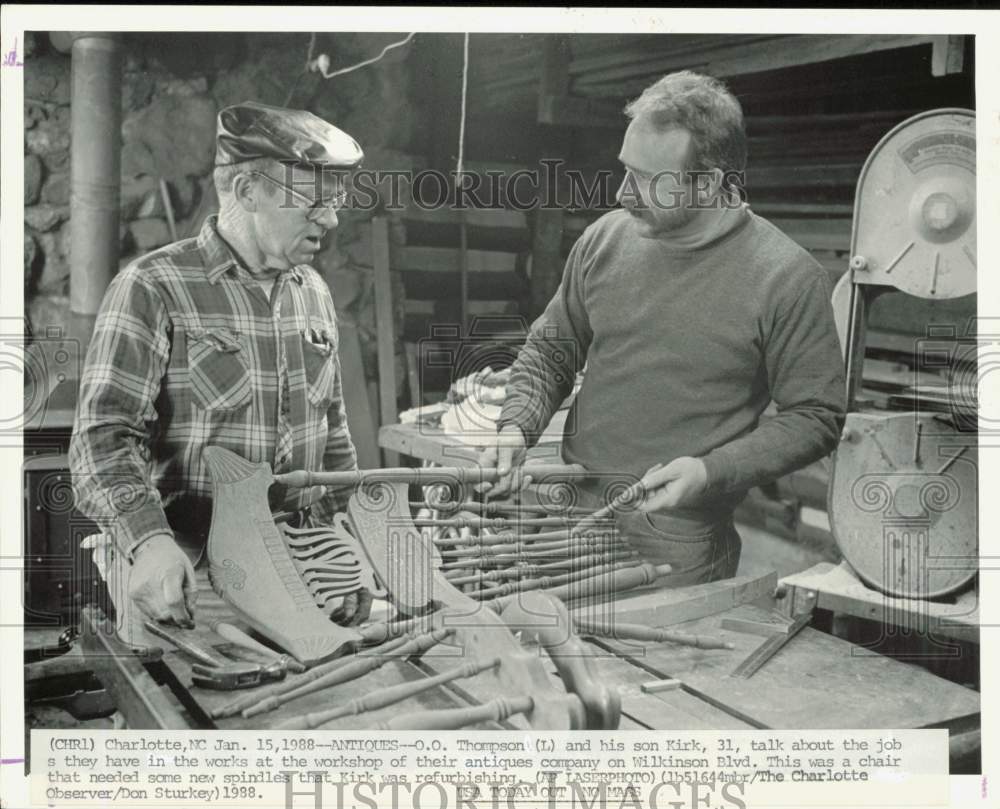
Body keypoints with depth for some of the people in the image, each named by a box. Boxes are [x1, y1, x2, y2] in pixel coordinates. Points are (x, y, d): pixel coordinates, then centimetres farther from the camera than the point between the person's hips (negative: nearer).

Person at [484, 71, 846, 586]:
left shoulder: (785, 277, -14)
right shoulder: (605, 239, -1)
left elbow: (816, 417, -9)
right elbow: (549, 350, 10)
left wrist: (713, 471, -20)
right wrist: (516, 427, -7)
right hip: (572, 512, 4)